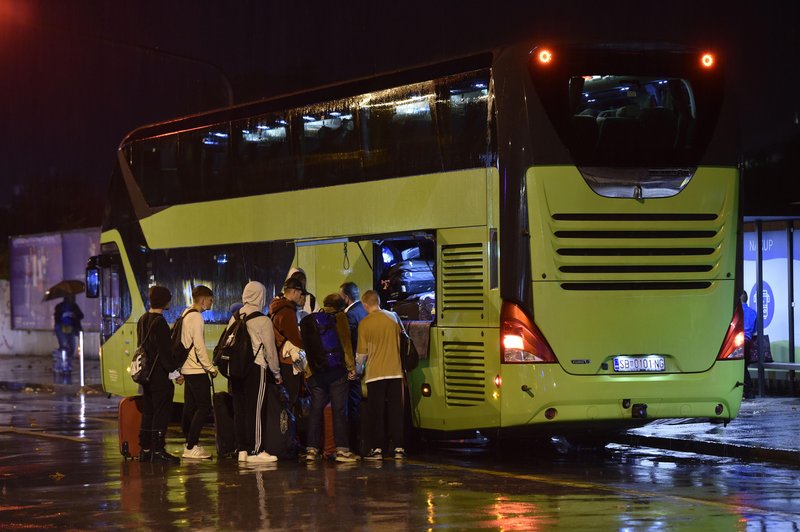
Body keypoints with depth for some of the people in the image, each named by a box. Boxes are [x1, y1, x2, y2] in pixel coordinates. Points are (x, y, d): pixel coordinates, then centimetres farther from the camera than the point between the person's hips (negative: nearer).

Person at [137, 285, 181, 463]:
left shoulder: (142, 320, 12)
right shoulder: (159, 322, -16)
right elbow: (164, 350, -19)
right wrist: (174, 371, -14)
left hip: (146, 374, 9)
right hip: (160, 375, -9)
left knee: (148, 412, 13)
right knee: (161, 413, -5)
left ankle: (145, 450, 15)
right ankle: (158, 450, -7)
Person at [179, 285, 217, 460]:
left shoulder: (186, 315, 15)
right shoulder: (196, 317, -15)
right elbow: (199, 347, -19)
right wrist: (211, 368, -13)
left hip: (187, 368, 10)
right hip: (197, 369, -10)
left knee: (190, 407, 13)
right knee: (204, 407, -9)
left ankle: (189, 442, 16)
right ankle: (191, 447, -11)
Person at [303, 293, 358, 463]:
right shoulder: (340, 318, -4)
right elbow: (346, 344, -8)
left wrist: (308, 369, 14)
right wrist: (351, 367, -4)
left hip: (315, 371, 4)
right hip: (336, 371, -4)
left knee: (316, 409, 7)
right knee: (339, 410, -1)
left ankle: (312, 449, 5)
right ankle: (341, 449, -4)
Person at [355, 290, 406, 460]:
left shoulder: (365, 323, -8)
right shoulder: (392, 318, 3)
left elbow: (362, 352, -4)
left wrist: (357, 366, 16)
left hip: (375, 373, -3)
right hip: (395, 371, 3)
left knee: (377, 412, 3)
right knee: (396, 411, 6)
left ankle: (377, 448, 1)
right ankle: (399, 447, 4)